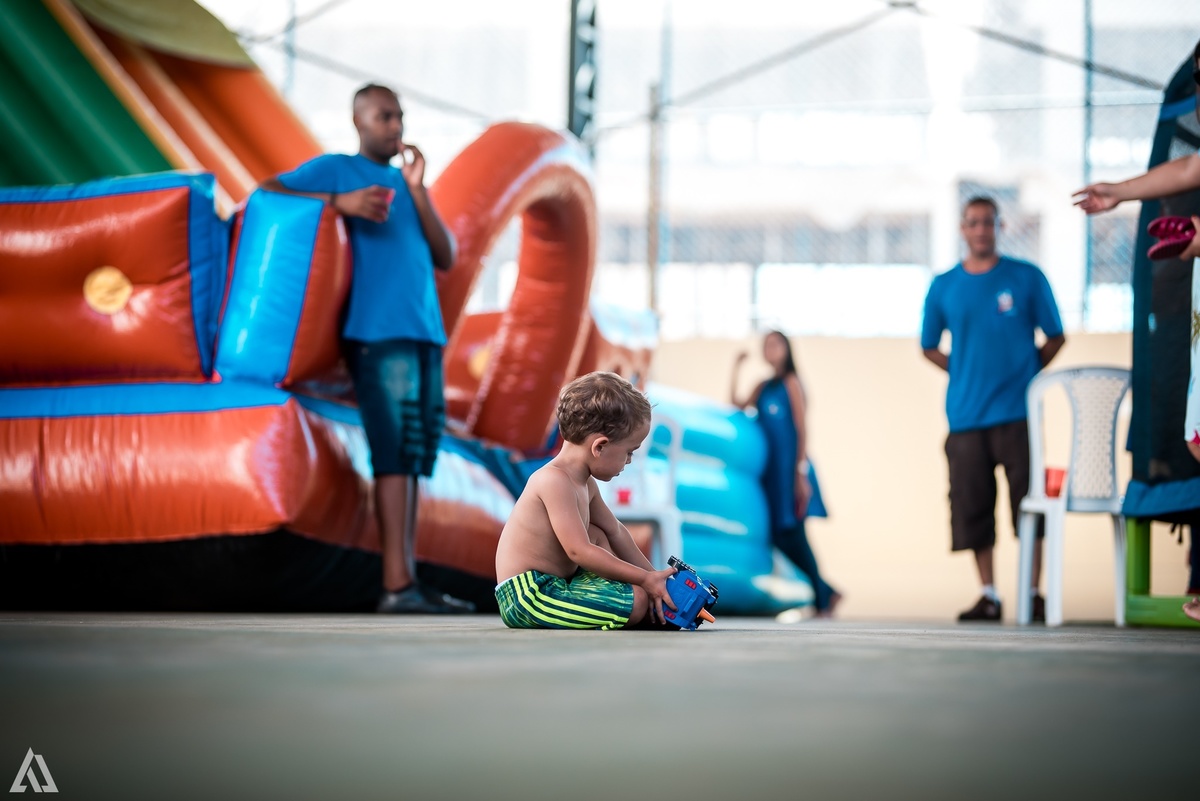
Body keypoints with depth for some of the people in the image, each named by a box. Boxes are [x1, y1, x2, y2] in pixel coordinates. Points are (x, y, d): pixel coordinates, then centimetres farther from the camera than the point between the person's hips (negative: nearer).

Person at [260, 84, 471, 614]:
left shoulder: (405, 181, 24)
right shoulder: (335, 170, 7)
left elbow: (445, 258, 14)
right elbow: (266, 192, -6)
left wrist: (417, 189, 4)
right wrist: (341, 201, -16)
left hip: (424, 332, 7)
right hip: (377, 331, -7)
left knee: (417, 454, 3)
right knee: (394, 454, -14)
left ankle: (408, 580, 4)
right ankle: (397, 584, -17)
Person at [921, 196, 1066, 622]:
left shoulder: (1027, 278, 3)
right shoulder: (944, 286, 8)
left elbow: (1055, 337, 10)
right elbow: (929, 346, 17)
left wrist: (1026, 373, 2)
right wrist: (967, 374, 7)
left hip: (1017, 411, -2)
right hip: (966, 413, 2)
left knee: (1027, 503, -5)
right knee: (973, 506, 2)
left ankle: (1032, 592, 2)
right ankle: (988, 595, 10)